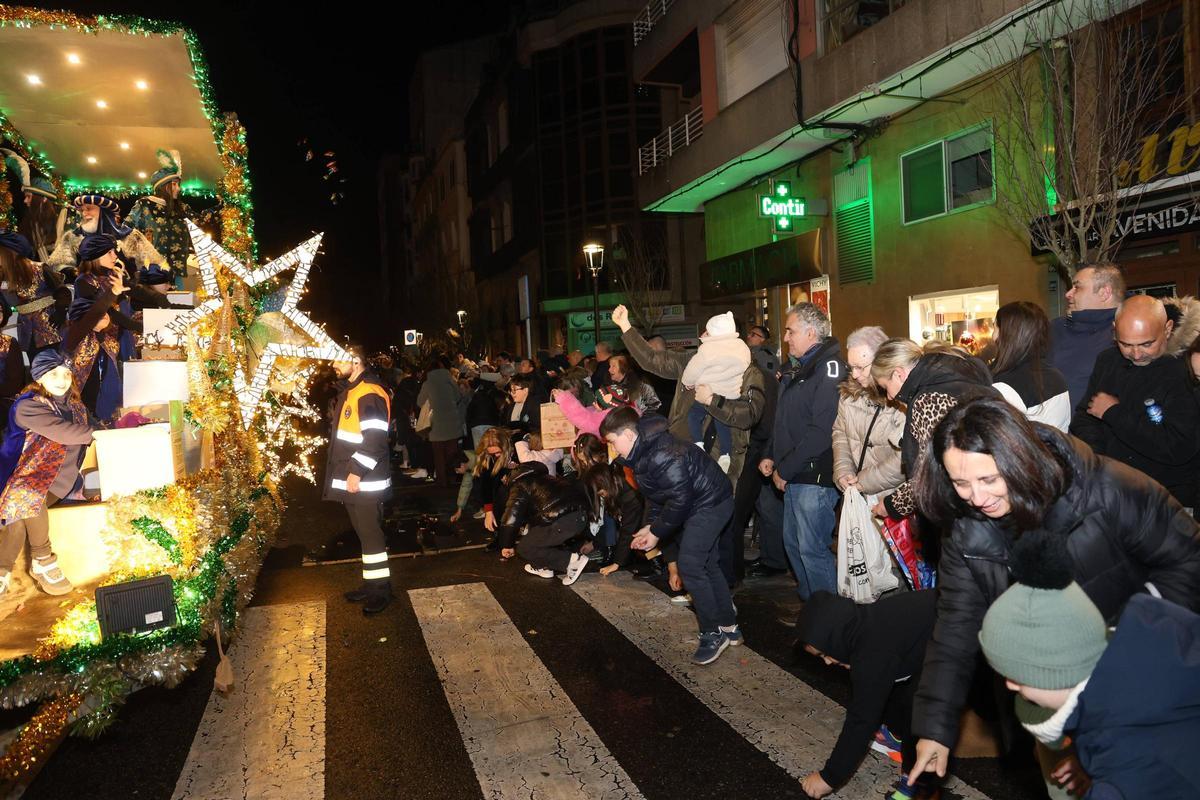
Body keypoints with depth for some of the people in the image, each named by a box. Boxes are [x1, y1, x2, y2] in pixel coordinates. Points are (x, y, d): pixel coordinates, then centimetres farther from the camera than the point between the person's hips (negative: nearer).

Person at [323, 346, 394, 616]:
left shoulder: (369, 394, -17)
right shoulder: (348, 392, 15)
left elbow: (375, 439, -24)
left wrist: (357, 471, -23)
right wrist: (348, 472, 19)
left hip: (365, 481, -10)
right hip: (351, 479, 10)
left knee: (370, 533, -3)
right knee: (364, 532, 16)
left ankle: (381, 589, 8)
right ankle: (371, 583, 25)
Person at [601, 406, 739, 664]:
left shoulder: (661, 455, -29)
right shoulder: (642, 453, 4)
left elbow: (680, 497, -27)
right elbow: (655, 494, 13)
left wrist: (657, 532, -17)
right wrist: (651, 525, 1)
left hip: (710, 503, -11)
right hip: (700, 502, 11)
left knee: (690, 565, -12)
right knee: (706, 565, 16)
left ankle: (713, 634, 0)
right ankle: (729, 627, 27)